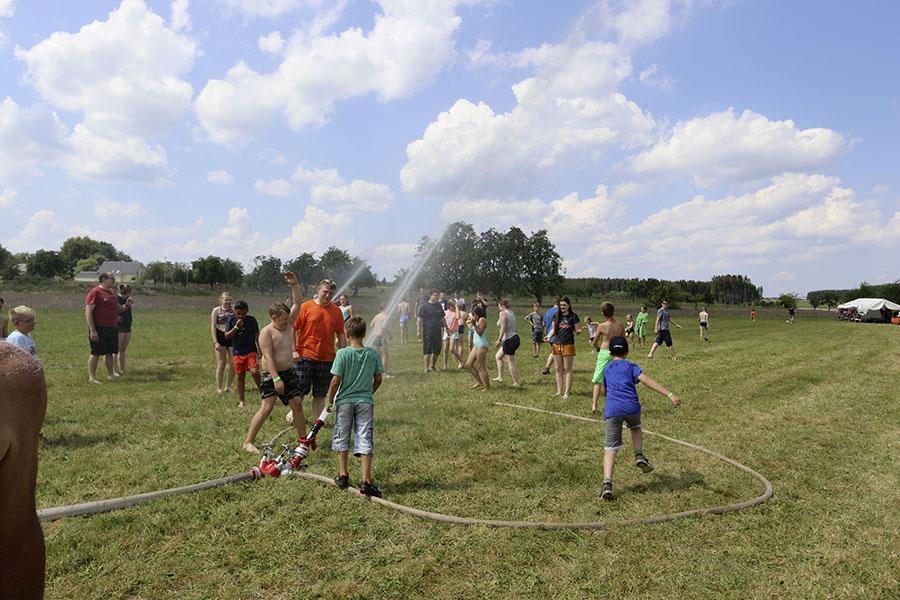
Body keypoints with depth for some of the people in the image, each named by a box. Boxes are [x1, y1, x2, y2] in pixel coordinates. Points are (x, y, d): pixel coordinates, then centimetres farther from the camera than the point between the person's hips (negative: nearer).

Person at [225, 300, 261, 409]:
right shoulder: (231, 320, 2)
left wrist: (260, 352, 1)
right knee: (240, 376, 6)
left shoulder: (252, 320, 0)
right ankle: (241, 401, 16)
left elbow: (257, 336, 4)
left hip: (251, 351, -1)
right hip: (237, 353, 2)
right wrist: (236, 327, -17)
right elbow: (226, 336, -3)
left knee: (254, 372, -19)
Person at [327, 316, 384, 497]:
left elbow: (336, 381, -12)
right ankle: (366, 481, -4)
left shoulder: (342, 353, -11)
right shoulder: (373, 354, -3)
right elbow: (378, 379, 4)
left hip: (345, 401, -1)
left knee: (341, 438, 17)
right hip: (365, 402, 1)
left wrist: (330, 401, 2)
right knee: (365, 441, 2)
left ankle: (343, 475, 23)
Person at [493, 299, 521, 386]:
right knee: (498, 356, 21)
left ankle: (516, 383, 3)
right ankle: (500, 377, 22)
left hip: (509, 340, -10)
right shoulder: (511, 313, 15)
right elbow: (516, 327, 17)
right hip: (515, 338, 10)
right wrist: (518, 339, 24)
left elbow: (503, 327, -21)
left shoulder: (502, 313, -11)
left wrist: (499, 340, -22)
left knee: (511, 363, -2)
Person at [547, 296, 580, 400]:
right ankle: (559, 391, 19)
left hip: (568, 345, -5)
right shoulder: (556, 316, 9)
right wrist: (549, 336, -3)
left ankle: (566, 393, 5)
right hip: (557, 345, 5)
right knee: (559, 369, 10)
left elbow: (577, 330, 1)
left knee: (568, 369, 1)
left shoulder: (573, 316, -3)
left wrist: (578, 331, -21)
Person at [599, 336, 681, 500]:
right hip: (632, 407, -1)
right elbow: (647, 380, -3)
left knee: (610, 449, 1)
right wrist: (670, 395, -11)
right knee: (635, 427, 34)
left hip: (612, 410, 1)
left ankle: (607, 484, -14)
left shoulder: (607, 369, 23)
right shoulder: (631, 366, 14)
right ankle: (639, 456, 14)